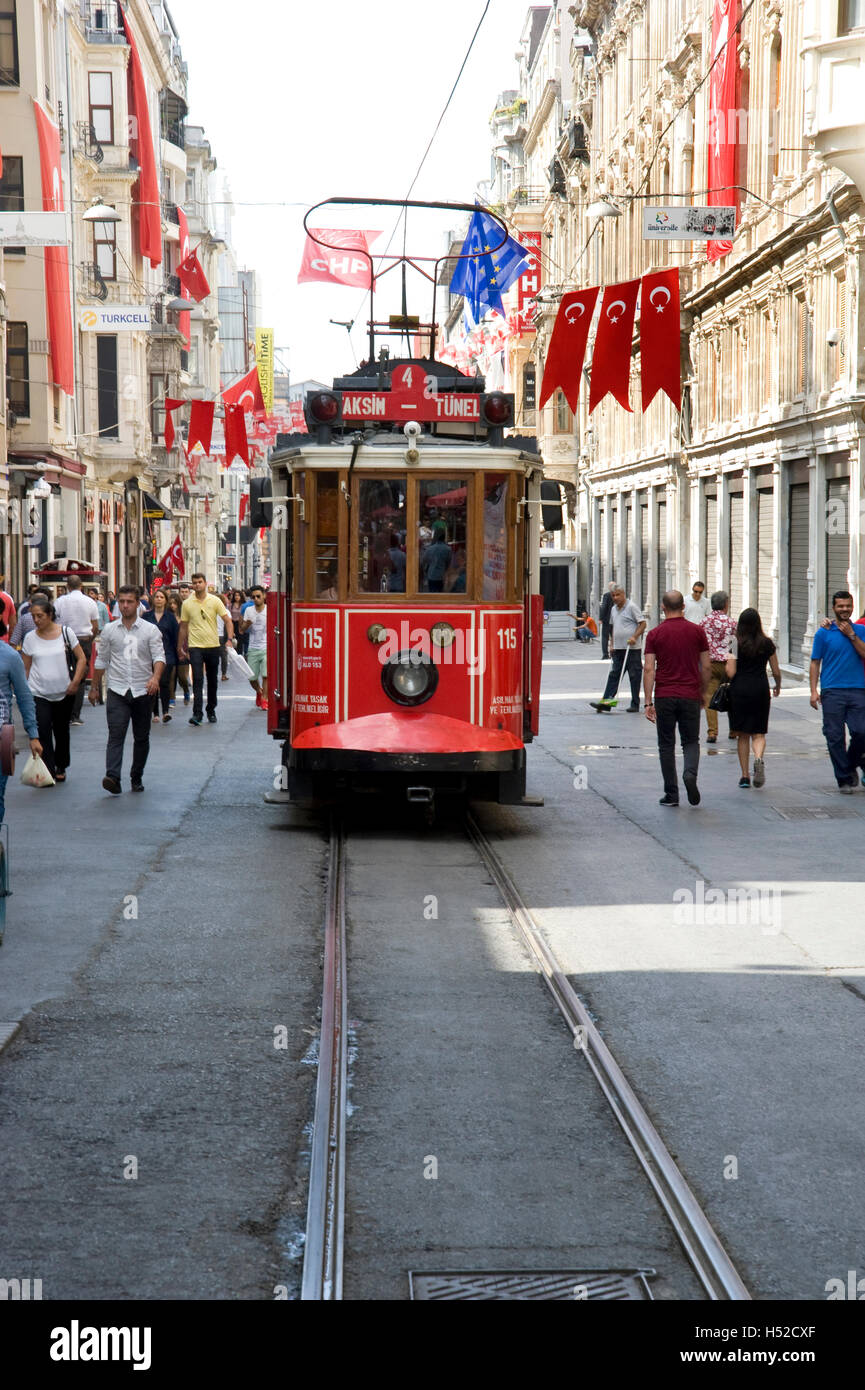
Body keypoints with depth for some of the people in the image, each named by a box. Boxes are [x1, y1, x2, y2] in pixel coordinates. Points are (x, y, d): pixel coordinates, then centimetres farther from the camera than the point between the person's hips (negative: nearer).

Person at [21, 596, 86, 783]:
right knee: (43, 733, -13)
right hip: (38, 693, -1)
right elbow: (25, 668, 7)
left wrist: (75, 681, -10)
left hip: (64, 693, 1)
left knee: (61, 731, 15)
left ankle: (60, 768, 33)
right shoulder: (30, 638, 0)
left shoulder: (65, 632, -3)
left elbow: (81, 659, 1)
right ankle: (48, 773, -13)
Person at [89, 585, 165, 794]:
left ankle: (136, 778, 23)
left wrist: (155, 677, -27)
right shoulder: (109, 630, 6)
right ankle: (113, 778, -27)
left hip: (142, 691, 1)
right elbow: (101, 660, 15)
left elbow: (159, 656, -8)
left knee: (141, 737, 9)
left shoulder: (150, 630, 1)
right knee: (116, 735, -15)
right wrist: (94, 687, 16)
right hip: (118, 690, 0)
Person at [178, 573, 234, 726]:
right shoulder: (187, 604, 3)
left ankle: (211, 711, 25)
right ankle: (197, 713, -18)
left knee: (212, 680, 11)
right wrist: (180, 648, 12)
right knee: (197, 680, -13)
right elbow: (183, 627, 10)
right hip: (195, 646, -1)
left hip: (213, 645, 1)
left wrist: (230, 639, -16)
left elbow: (228, 620, -1)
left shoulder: (215, 601, 1)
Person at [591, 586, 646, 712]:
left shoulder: (632, 607, -7)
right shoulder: (613, 609, 15)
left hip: (632, 648, -7)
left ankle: (635, 705, 5)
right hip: (618, 649, 7)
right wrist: (612, 644, 17)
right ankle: (606, 702, -2)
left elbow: (643, 623, -11)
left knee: (634, 676, 0)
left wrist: (634, 637, -21)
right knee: (614, 675, 2)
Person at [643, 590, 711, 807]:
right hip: (690, 696, 1)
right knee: (691, 742, 12)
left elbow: (649, 669, -7)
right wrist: (702, 694, 16)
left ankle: (671, 794, 9)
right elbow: (705, 667, 2)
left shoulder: (655, 634, -2)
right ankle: (690, 774, -18)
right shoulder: (697, 631, 1)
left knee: (666, 745, 9)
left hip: (664, 697, 0)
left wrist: (648, 702, -6)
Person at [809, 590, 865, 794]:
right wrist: (814, 691, -3)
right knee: (835, 737, -3)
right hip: (832, 692, -1)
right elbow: (815, 663, 5)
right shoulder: (823, 633, 6)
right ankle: (844, 779, 7)